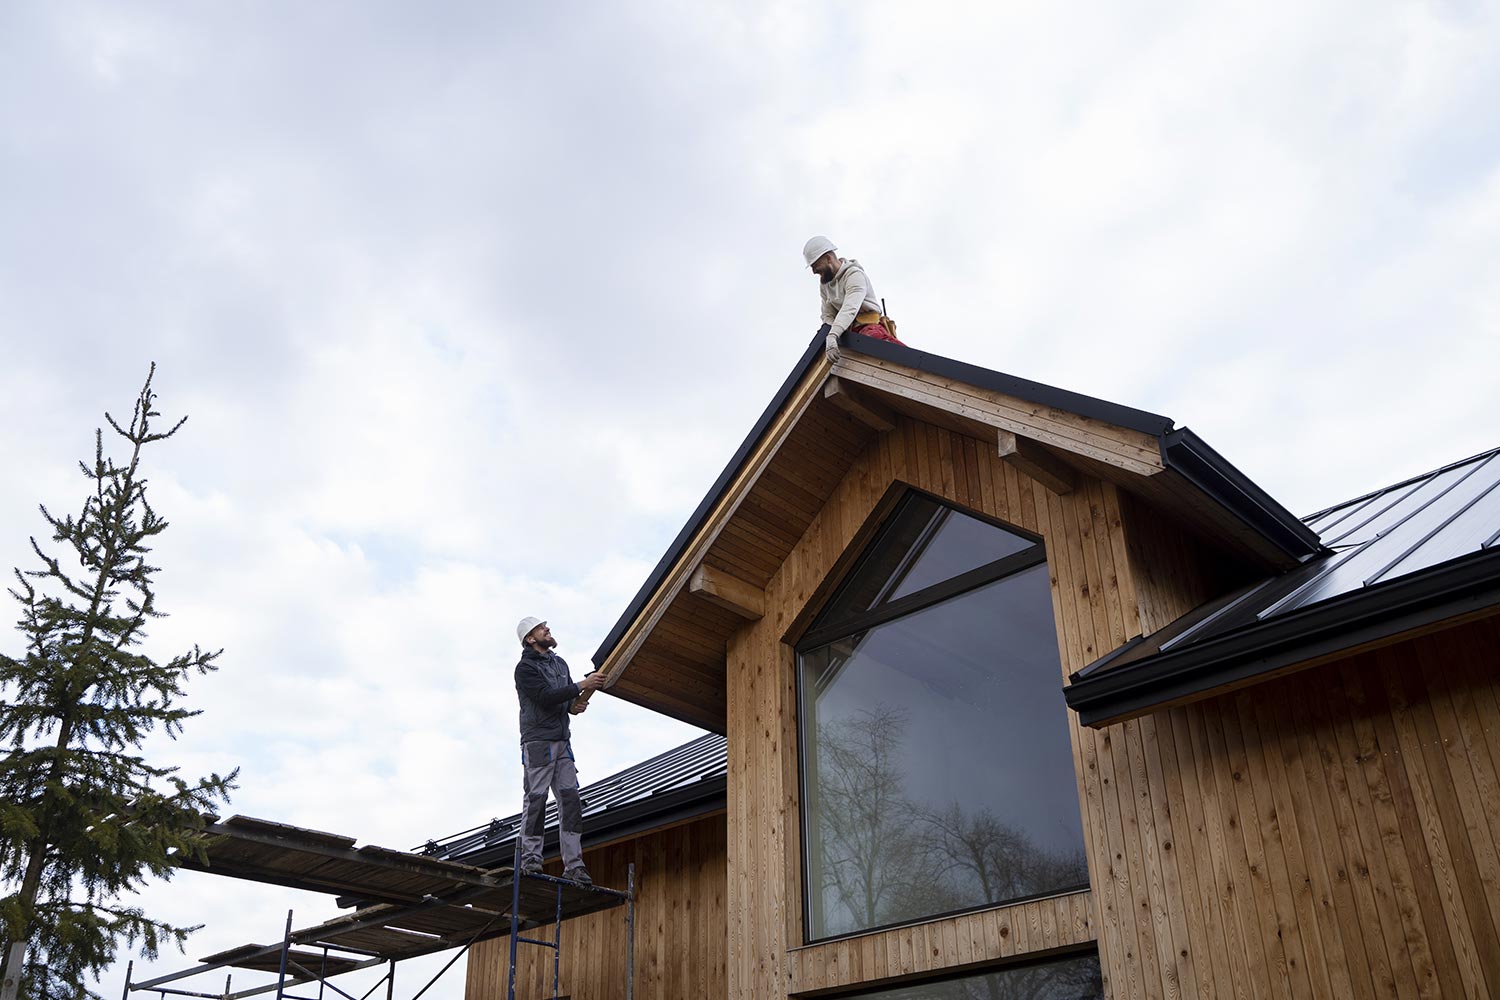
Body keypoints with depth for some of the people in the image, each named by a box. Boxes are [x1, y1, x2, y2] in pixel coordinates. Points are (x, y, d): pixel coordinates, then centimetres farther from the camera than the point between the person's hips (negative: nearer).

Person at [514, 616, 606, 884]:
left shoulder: (560, 663, 19)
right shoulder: (526, 668, -4)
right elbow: (545, 697, -17)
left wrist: (575, 706, -3)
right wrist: (583, 685, -18)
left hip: (562, 741, 7)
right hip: (537, 741, -7)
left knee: (570, 799, 0)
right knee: (536, 798, -6)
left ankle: (573, 864, 0)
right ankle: (530, 857, 3)